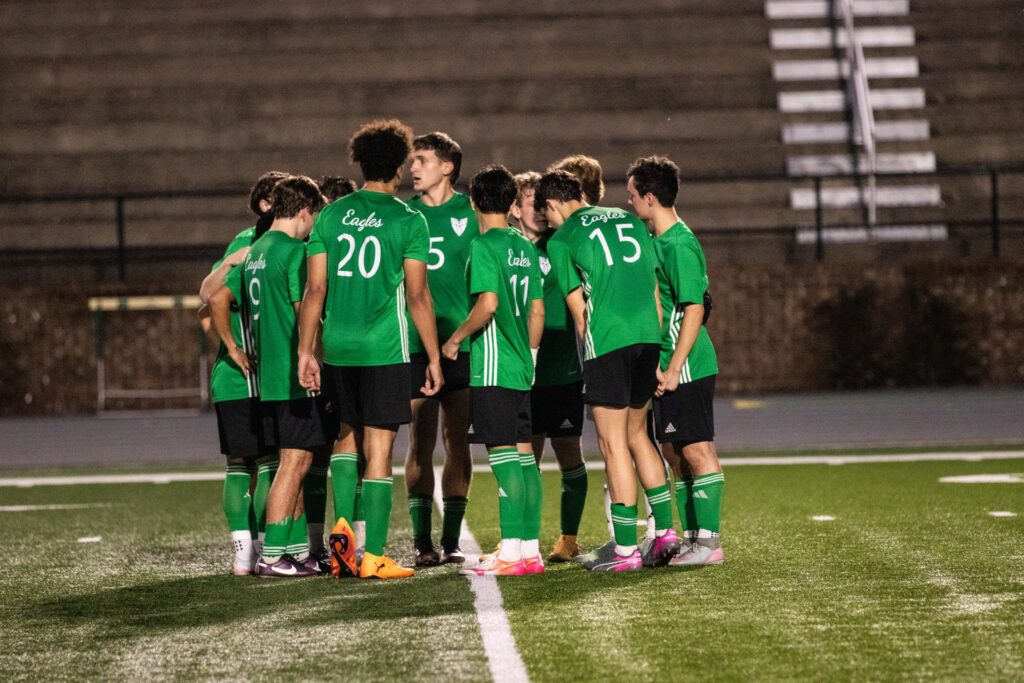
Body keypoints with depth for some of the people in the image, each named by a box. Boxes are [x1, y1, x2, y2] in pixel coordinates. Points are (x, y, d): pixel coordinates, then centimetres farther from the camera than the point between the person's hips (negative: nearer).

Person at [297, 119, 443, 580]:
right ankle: (373, 556, -1)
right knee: (378, 449, -1)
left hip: (337, 347, 4)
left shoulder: (330, 216, 5)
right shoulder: (408, 221, -4)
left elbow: (314, 290, 4)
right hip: (385, 350, -4)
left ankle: (342, 522, 9)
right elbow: (417, 296, -5)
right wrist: (434, 358, 2)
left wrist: (304, 351, 9)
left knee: (348, 432, 24)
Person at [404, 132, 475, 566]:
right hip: (414, 343, 1)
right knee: (420, 440, -2)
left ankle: (451, 539, 7)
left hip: (462, 340, -1)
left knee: (456, 438, 2)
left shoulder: (471, 213, 3)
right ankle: (422, 542, 0)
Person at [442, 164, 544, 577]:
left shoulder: (484, 246, -11)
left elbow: (488, 304, -21)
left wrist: (456, 338, -9)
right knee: (524, 453, 10)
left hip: (492, 367, -8)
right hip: (522, 367, 8)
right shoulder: (526, 248, 12)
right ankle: (531, 549, 12)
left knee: (503, 455, -9)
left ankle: (511, 552, -12)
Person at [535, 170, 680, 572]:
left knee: (613, 444, -1)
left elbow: (579, 309, 3)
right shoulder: (630, 221, 18)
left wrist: (590, 354, 14)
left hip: (606, 340, -6)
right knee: (636, 434, 20)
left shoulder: (561, 242, 3)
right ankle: (665, 531, 19)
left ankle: (625, 549, 0)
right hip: (648, 335, 6)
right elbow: (654, 290, 17)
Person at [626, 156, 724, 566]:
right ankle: (692, 538, 19)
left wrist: (674, 368, -20)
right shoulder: (658, 240, 14)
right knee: (674, 452, 13)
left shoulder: (679, 246, -16)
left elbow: (694, 310, -19)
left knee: (697, 451, -6)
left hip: (687, 367, -10)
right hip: (666, 368, 10)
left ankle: (709, 542, -4)